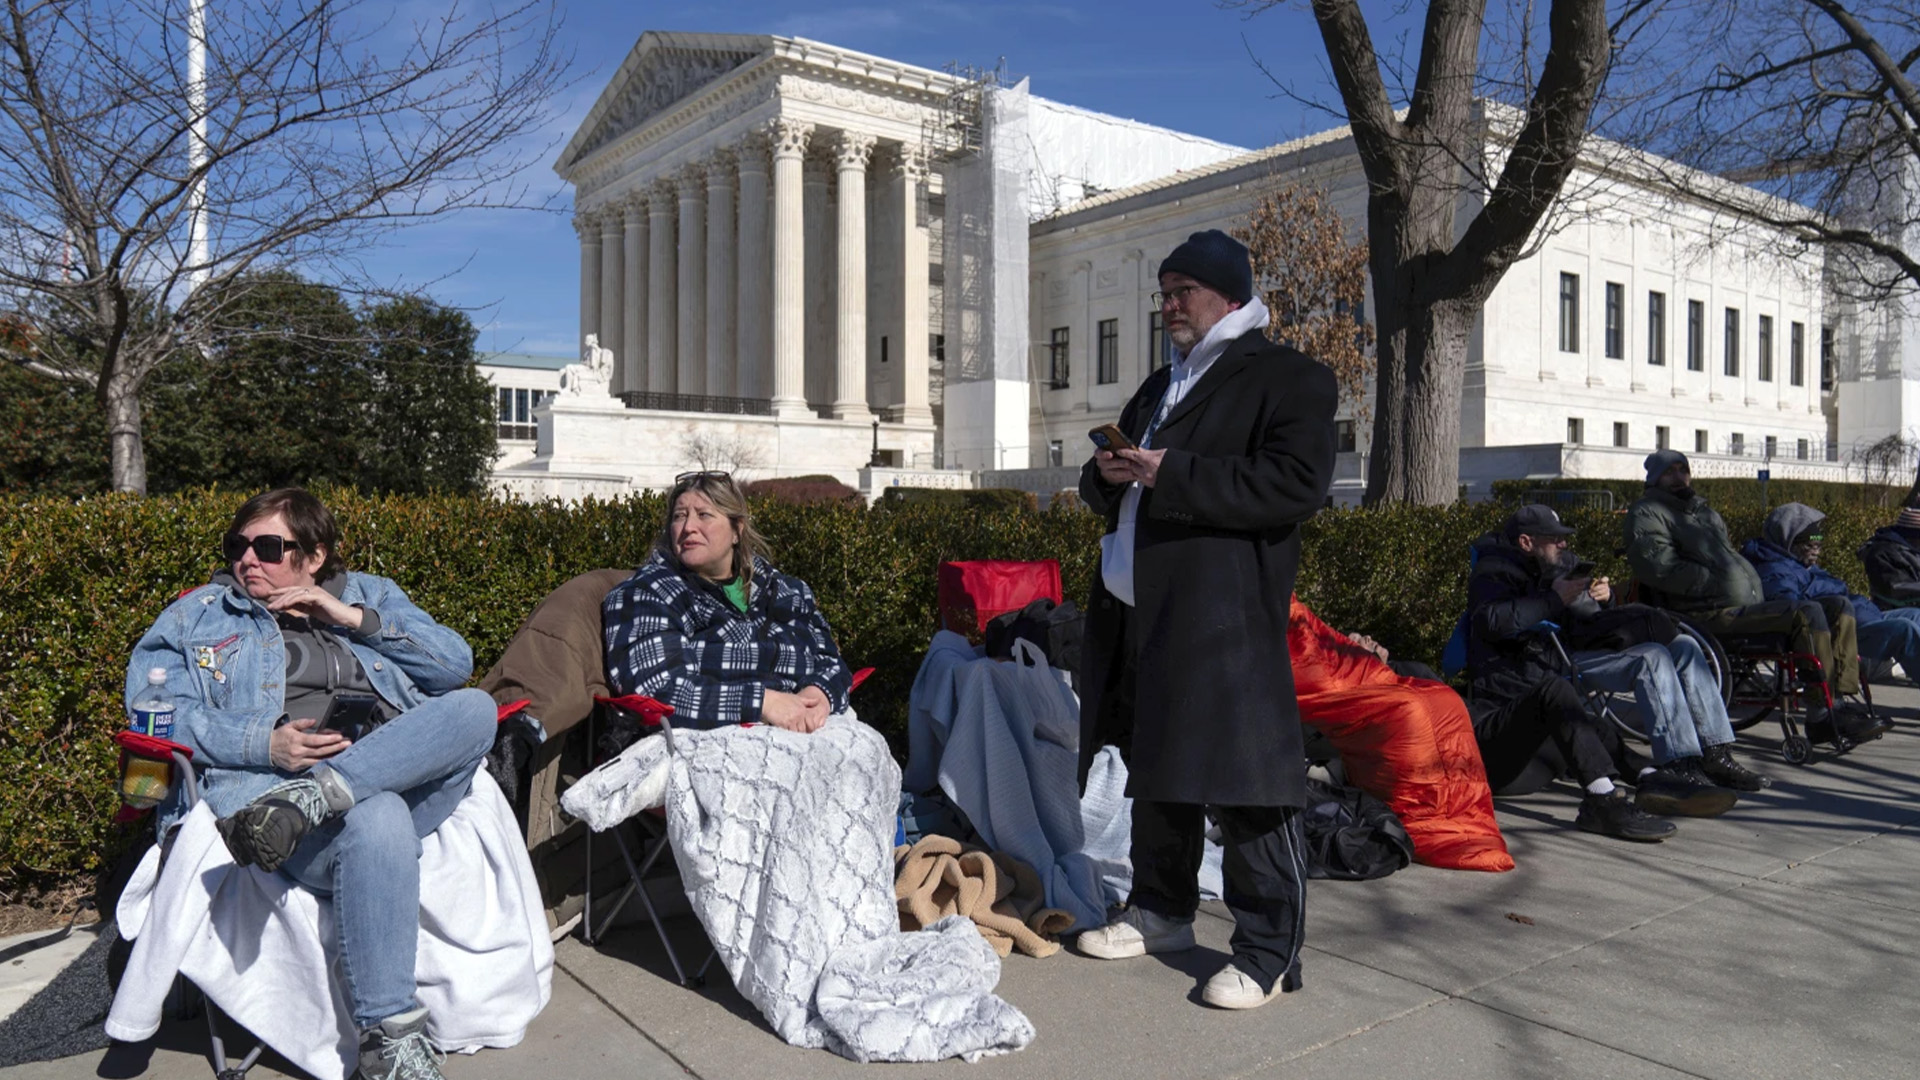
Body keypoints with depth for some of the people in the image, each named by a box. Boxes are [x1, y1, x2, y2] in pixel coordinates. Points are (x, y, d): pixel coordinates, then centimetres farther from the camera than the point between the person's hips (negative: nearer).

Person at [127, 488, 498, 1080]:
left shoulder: (370, 594, 26)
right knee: (377, 819, -38)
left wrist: (355, 619, 2)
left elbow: (455, 665, 12)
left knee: (475, 707, -28)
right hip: (270, 782, -2)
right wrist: (264, 744, -11)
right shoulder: (198, 616, 23)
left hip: (409, 777, 3)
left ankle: (309, 799, -37)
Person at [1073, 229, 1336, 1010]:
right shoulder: (1158, 388, 23)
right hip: (1136, 611, 8)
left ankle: (1268, 952, 7)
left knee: (1242, 783, -5)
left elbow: (1298, 484, -18)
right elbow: (1105, 493, 27)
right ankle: (1162, 910, 32)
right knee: (1153, 769, 16)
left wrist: (1172, 475, -20)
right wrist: (1108, 474, 2)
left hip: (1223, 617, -8)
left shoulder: (1288, 378, -3)